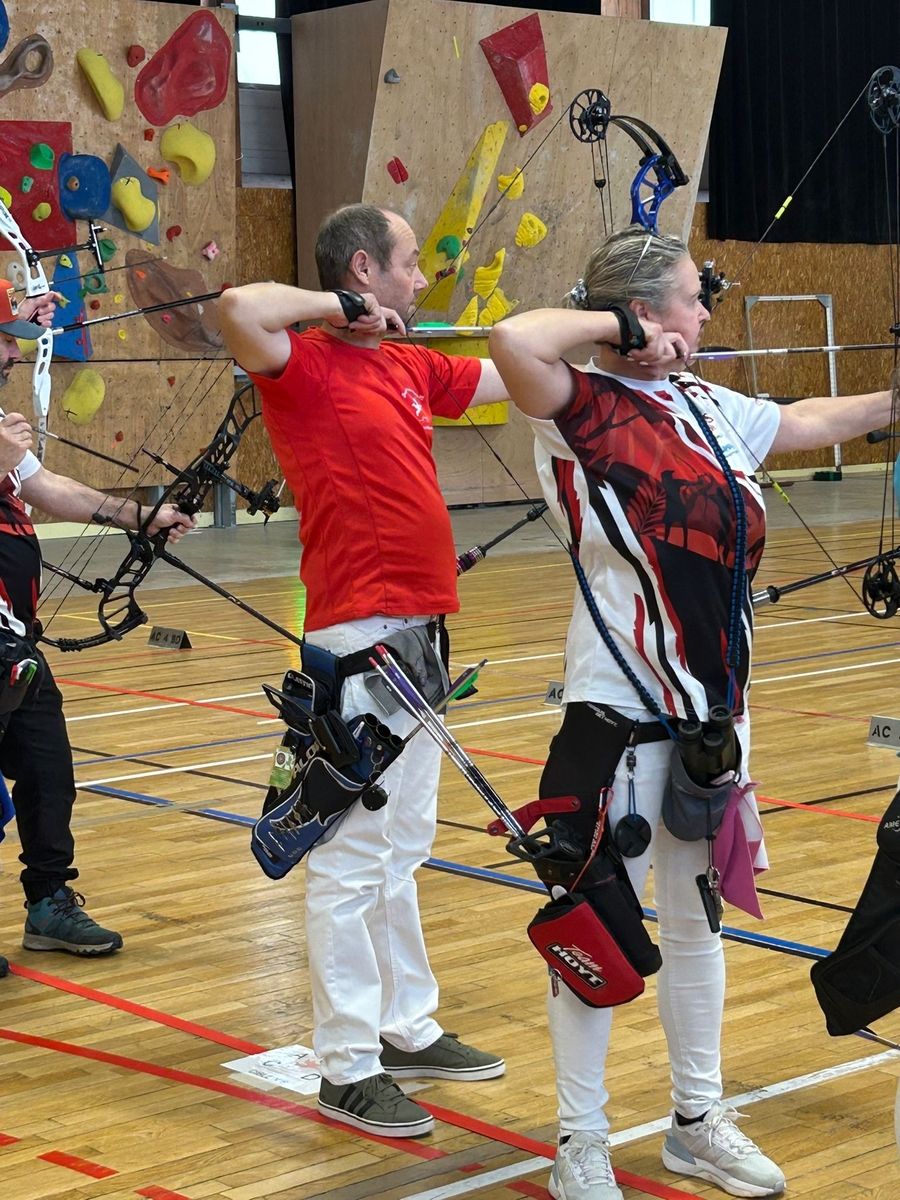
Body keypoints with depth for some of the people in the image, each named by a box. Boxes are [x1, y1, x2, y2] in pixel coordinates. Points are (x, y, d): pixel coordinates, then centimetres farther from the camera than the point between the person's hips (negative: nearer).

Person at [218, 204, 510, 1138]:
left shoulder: (412, 367, 14)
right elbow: (238, 308, -30)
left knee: (401, 850, 17)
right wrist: (342, 307, -16)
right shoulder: (302, 366, -10)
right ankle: (348, 1068, 5)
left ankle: (407, 1028, 29)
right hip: (356, 638, -9)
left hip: (416, 631, 9)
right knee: (352, 859, -2)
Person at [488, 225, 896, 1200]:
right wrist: (618, 327, -18)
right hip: (621, 709, -7)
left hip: (713, 704, 7)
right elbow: (515, 342, -32)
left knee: (696, 919, 17)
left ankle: (698, 1121, 32)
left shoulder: (711, 409, 9)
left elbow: (809, 422, 27)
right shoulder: (585, 410, -12)